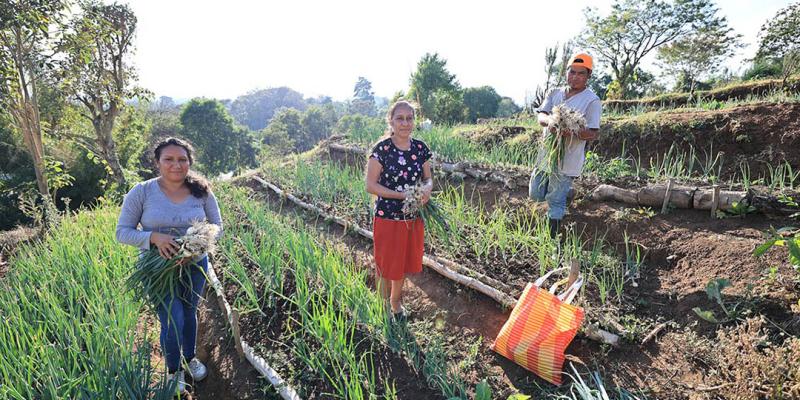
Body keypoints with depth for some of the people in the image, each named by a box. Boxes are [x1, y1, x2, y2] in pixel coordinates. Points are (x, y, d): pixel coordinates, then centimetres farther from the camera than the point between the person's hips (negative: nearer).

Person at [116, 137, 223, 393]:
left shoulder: (201, 191, -9)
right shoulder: (141, 192, -14)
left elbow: (217, 226, -3)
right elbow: (122, 232, -10)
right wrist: (154, 237, -29)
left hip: (195, 265, 2)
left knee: (189, 313, 21)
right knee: (172, 321, -4)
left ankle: (190, 357, 49)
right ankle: (174, 370, 28)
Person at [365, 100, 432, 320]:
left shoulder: (421, 148, -1)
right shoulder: (381, 149, -14)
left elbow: (428, 178, 7)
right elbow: (370, 185, -15)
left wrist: (427, 189, -17)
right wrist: (402, 195, -23)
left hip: (413, 217, 5)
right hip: (387, 218, -4)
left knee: (404, 262, 20)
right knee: (386, 265, 11)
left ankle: (396, 301, 44)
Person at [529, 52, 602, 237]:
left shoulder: (592, 101, -8)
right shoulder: (554, 93, 8)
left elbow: (594, 133, -13)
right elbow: (540, 116, -6)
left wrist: (573, 132, -34)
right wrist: (550, 120, -31)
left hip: (566, 160, -6)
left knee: (556, 201, 1)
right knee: (536, 194, 15)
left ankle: (552, 237, 18)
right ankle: (564, 189, 43)